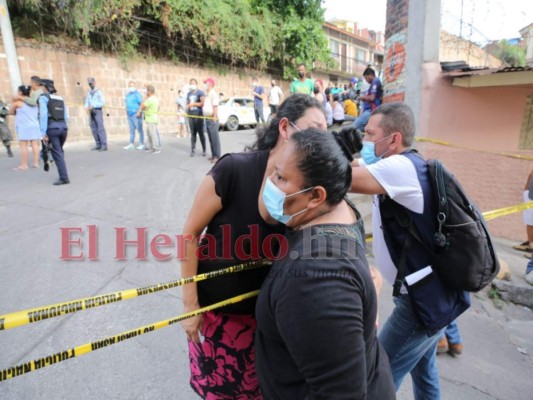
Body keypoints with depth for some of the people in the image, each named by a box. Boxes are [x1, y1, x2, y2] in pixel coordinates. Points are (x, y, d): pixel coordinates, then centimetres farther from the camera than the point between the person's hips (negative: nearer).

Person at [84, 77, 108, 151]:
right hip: (91, 112, 7)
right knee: (94, 129, 5)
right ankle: (98, 145, 10)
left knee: (100, 128, -11)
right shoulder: (89, 93, 16)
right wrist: (87, 107, -6)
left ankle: (104, 146, -13)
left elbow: (103, 102, -12)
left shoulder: (98, 92, -3)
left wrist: (93, 106, -18)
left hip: (97, 111, -7)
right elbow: (87, 102, 16)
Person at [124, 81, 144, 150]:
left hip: (136, 114, -8)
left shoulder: (137, 93, -6)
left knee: (139, 129, -5)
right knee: (131, 130, 9)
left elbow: (141, 103, -14)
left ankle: (142, 144, 0)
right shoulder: (128, 94, 17)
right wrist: (127, 112, 19)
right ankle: (131, 144, 13)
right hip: (129, 115, 8)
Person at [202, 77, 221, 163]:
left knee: (215, 138, -7)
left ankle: (217, 156, -4)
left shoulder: (213, 93, -11)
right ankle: (213, 155, 18)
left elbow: (215, 106, -19)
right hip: (207, 119, 10)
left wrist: (214, 118, -22)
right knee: (210, 138, 12)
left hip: (212, 119, -10)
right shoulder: (208, 94, 17)